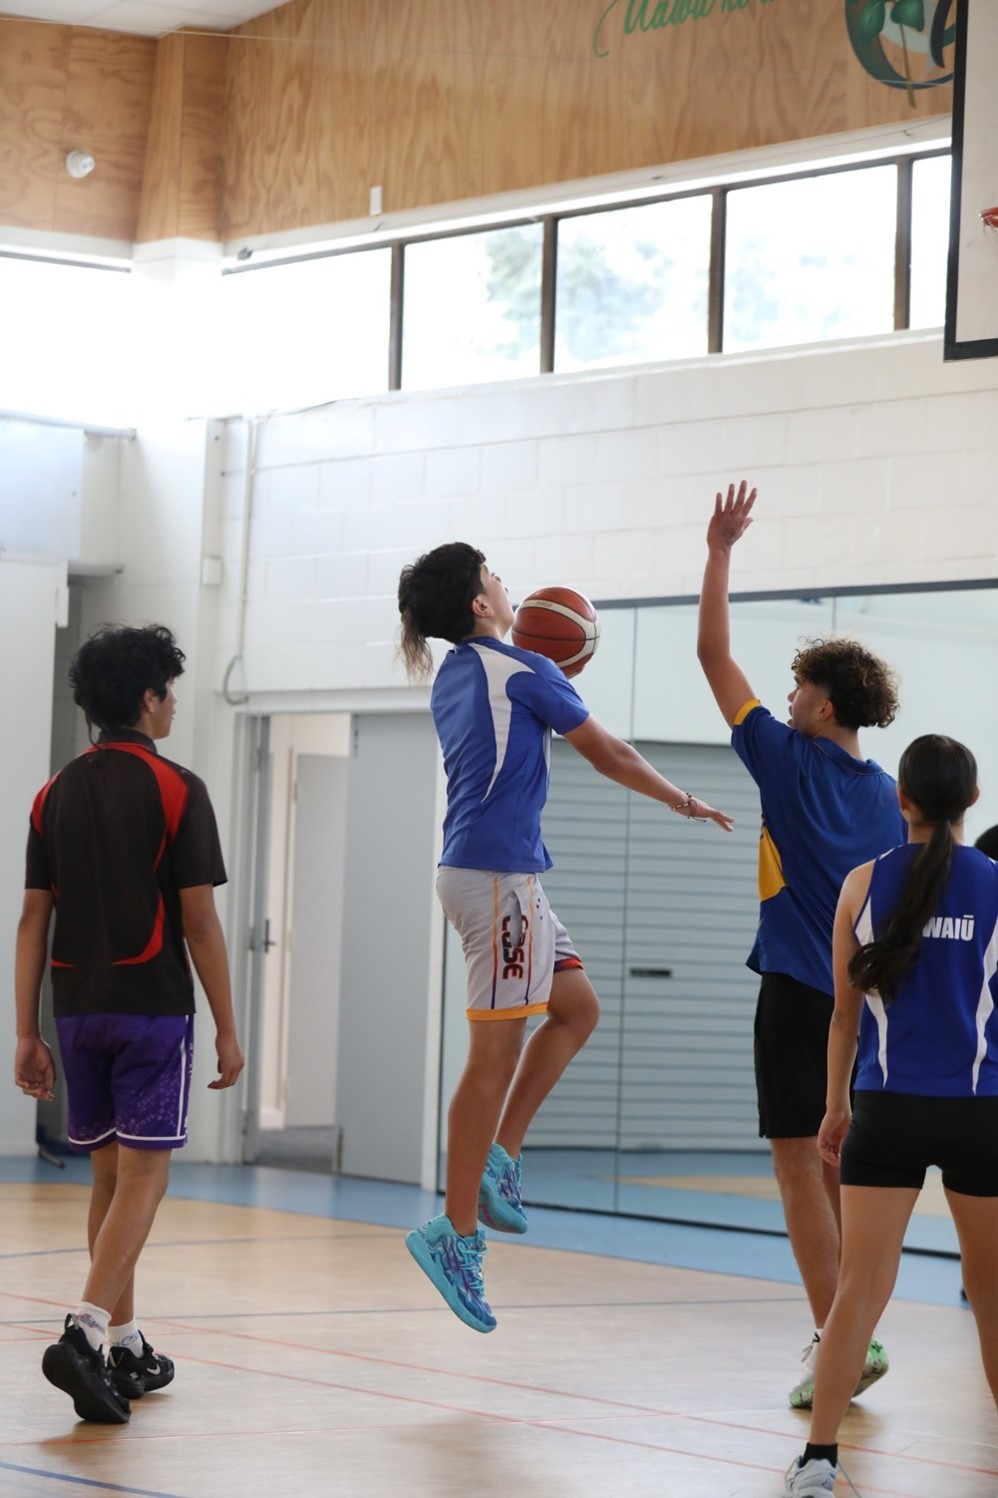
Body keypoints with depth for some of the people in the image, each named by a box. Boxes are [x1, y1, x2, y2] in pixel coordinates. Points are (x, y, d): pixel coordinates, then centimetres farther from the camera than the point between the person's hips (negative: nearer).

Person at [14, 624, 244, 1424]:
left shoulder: (56, 794, 8)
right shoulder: (176, 790, -7)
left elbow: (34, 918, 6)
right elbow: (199, 920, -10)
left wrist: (28, 1033, 9)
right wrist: (228, 1029, -3)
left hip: (78, 1008, 5)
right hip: (154, 1006, -5)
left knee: (109, 1177, 15)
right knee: (143, 1177, -5)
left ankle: (126, 1349, 20)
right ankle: (86, 1330, -22)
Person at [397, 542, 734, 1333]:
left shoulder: (453, 676, 14)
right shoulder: (524, 671, -11)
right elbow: (609, 753, -2)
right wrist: (686, 802, 12)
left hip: (481, 870, 9)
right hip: (500, 874, -9)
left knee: (577, 1007, 17)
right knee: (497, 1052, -7)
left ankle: (499, 1156, 12)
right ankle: (457, 1232, -7)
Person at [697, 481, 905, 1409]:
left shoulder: (790, 762, -5)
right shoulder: (887, 797, 11)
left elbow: (714, 655, -1)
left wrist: (720, 550, 6)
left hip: (799, 990, -7)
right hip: (861, 1000, 7)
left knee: (799, 1166, -6)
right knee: (837, 1169, 14)